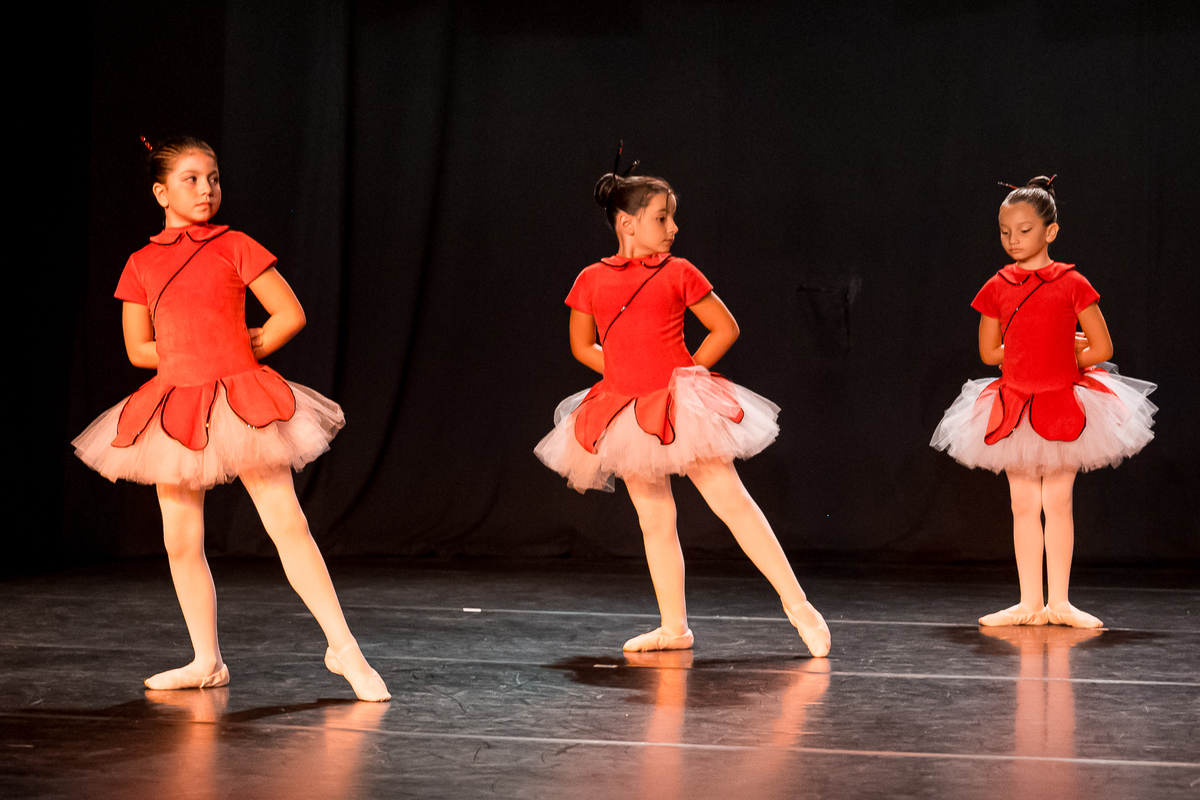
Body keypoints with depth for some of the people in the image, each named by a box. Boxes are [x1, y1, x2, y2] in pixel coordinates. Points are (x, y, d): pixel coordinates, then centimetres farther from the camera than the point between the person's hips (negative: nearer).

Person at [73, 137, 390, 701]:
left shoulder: (234, 247, 1)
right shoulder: (141, 265, 8)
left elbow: (291, 315, 1)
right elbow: (139, 348, 11)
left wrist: (240, 353, 2)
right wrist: (195, 357, 2)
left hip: (240, 400, -3)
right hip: (175, 409, 3)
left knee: (288, 525, -7)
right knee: (181, 541, 5)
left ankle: (344, 649, -3)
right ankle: (206, 661, 19)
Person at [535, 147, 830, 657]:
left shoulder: (677, 272, 0)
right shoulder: (592, 280, 5)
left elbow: (725, 329, 6)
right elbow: (581, 345, 16)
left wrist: (686, 371, 0)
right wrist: (627, 371, 4)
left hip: (680, 404, -3)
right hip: (626, 412, 3)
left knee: (731, 501, -6)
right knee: (655, 520, 8)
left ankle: (798, 605, -3)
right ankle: (674, 627, 16)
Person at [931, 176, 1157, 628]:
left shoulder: (1071, 283, -5)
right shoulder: (997, 288, 3)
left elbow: (1101, 349, -4)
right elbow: (989, 353, 9)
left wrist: (1059, 361, 4)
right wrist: (1059, 351, 6)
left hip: (1062, 404, -2)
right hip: (1012, 408, 3)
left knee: (1057, 503, 2)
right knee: (1024, 505, 6)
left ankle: (1059, 603, 9)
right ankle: (1029, 603, 11)